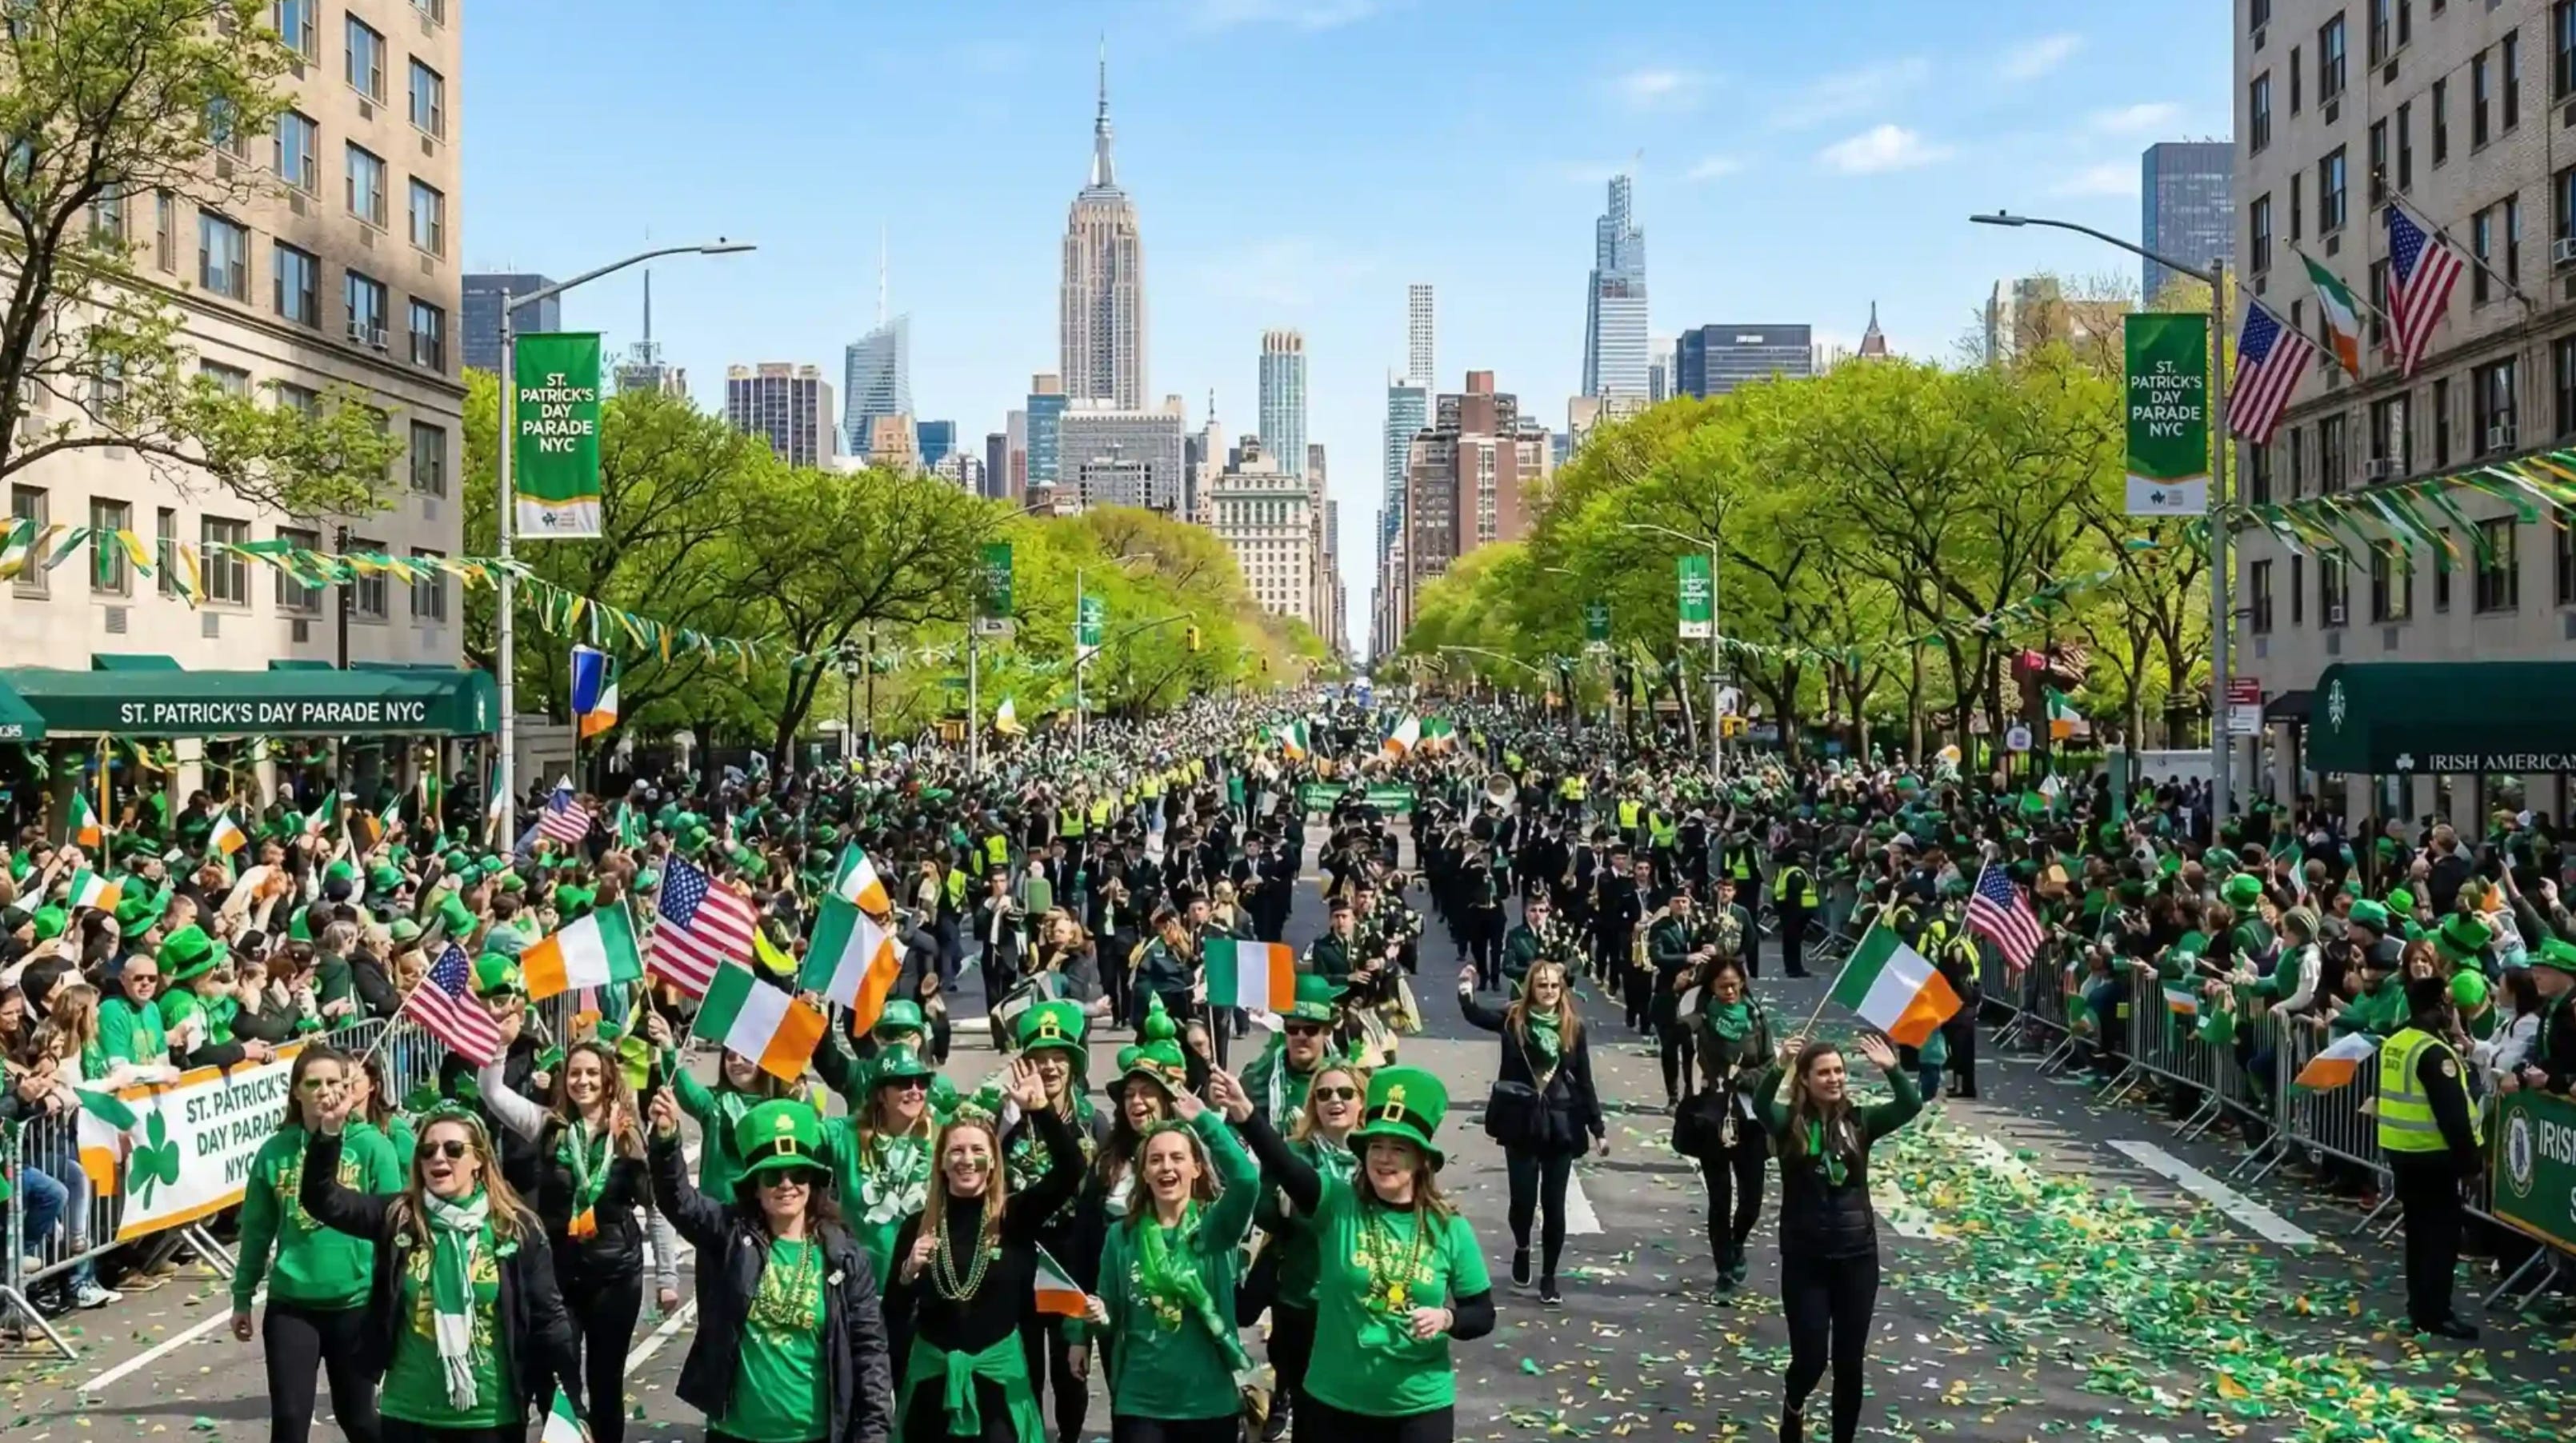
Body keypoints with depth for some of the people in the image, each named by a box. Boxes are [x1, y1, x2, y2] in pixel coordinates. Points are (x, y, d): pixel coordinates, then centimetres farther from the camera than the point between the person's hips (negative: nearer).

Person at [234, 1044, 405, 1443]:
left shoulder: (372, 1145, -7)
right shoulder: (276, 1150, 0)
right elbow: (257, 1229, 8)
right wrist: (243, 1297, 12)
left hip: (356, 1303, -1)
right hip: (290, 1304, 2)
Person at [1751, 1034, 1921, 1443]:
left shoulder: (1859, 1121, 1)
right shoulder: (1790, 1122, -6)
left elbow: (1912, 1106, -12)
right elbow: (1760, 1105, -28)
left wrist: (1891, 1068, -28)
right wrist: (1779, 1068, -44)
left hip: (1857, 1255, 2)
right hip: (1805, 1258, -2)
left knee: (1849, 1361, 8)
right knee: (1810, 1358, 1)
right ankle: (1793, 1408, 35)